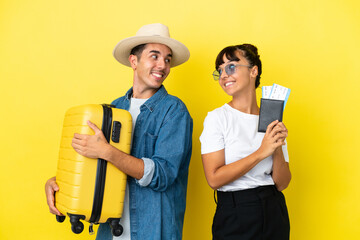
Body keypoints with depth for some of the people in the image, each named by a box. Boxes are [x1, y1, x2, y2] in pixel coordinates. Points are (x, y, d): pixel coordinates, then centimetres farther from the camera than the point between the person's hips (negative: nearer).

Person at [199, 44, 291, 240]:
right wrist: (261, 152, -19)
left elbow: (281, 184, 0)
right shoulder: (217, 118, -9)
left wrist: (278, 149, -16)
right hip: (235, 214, -4)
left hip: (274, 212, 4)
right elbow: (214, 179, -17)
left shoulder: (273, 121, 2)